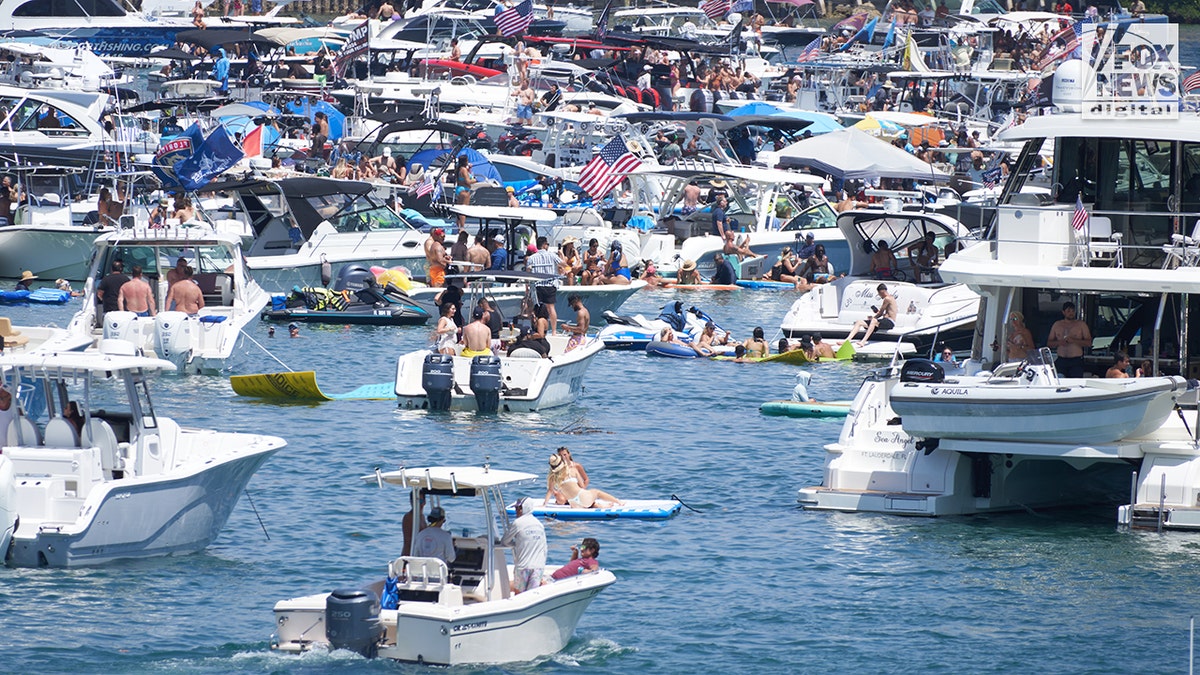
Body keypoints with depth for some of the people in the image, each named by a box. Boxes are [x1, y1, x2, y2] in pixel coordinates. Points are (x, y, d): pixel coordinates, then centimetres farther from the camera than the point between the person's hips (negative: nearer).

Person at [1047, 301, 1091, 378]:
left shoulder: (1081, 325, 5)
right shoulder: (1057, 325, 14)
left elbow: (1089, 343, -2)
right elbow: (1049, 343, 16)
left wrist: (1073, 340, -15)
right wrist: (1059, 342, -6)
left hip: (1076, 361, -3)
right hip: (1061, 361, 3)